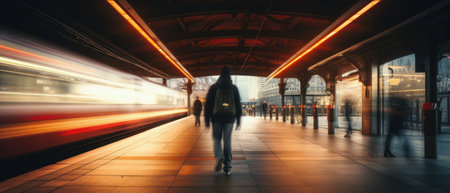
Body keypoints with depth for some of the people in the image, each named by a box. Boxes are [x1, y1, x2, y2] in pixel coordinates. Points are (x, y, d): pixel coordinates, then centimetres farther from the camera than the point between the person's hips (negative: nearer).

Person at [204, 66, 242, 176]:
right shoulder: (234, 88, 4)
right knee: (227, 142, 8)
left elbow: (208, 104, -1)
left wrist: (207, 120, 3)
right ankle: (227, 167, 8)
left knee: (217, 139, 15)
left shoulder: (213, 88, 1)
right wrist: (238, 121, 10)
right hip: (230, 118, 1)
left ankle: (219, 156, -13)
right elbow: (238, 106, 4)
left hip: (216, 118, -1)